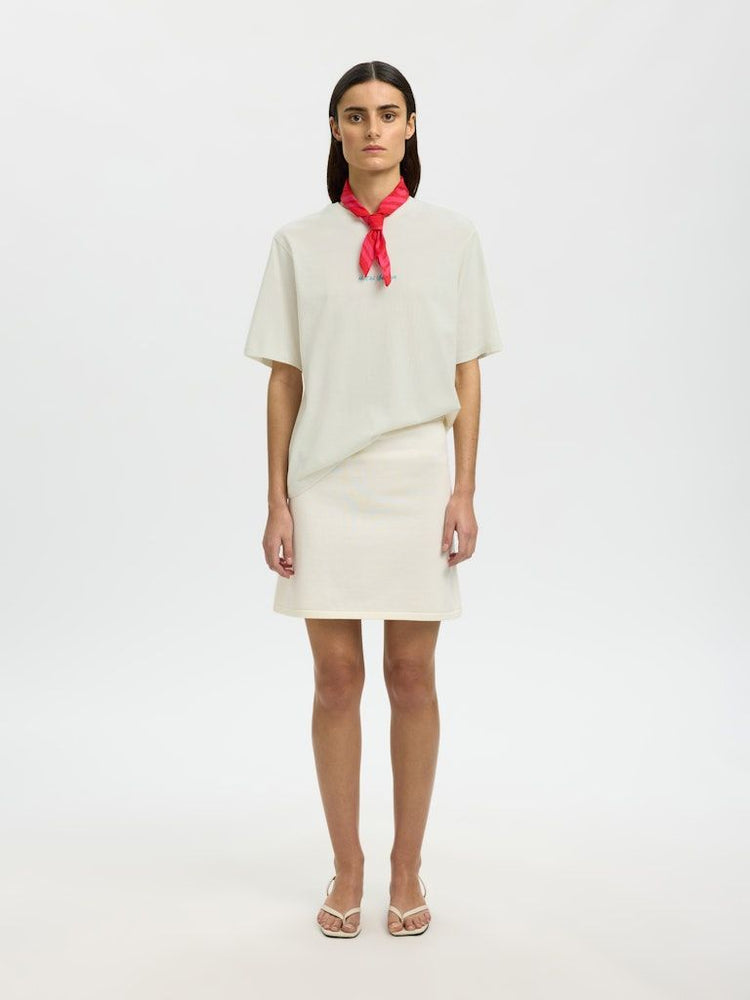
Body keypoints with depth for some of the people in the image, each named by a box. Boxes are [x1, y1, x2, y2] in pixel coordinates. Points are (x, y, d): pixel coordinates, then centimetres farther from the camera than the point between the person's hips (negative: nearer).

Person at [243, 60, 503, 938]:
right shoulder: (297, 242, 5)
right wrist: (277, 502, 0)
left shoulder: (452, 236, 5)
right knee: (336, 677, 5)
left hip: (417, 481, 0)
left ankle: (407, 870, 22)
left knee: (412, 677, 6)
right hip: (326, 485, 1)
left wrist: (465, 490, -2)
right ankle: (346, 869, 21)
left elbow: (467, 374, 4)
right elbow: (284, 379, 4)